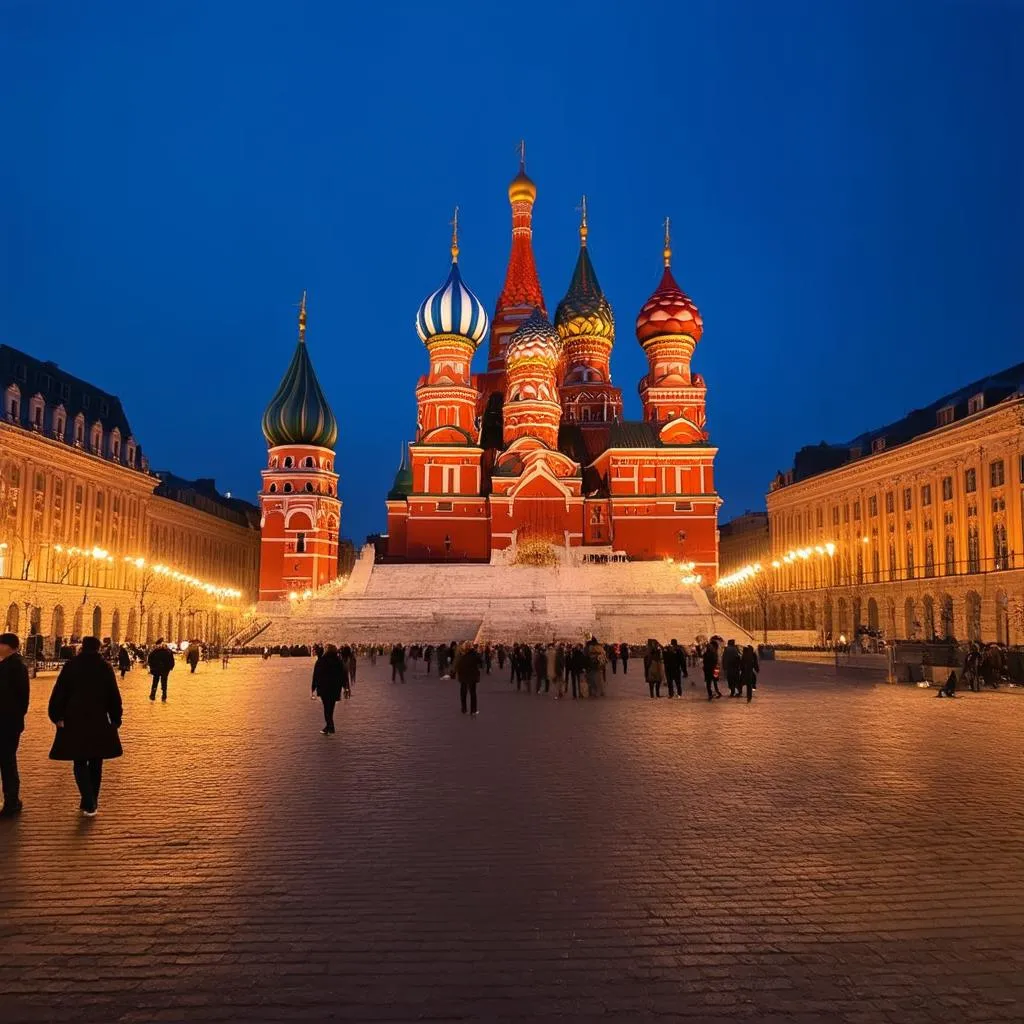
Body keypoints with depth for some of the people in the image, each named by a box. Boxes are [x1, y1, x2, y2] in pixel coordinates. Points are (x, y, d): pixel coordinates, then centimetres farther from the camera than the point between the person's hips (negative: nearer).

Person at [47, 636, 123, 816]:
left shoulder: (71, 666, -2)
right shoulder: (105, 667, -1)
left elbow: (59, 693, -4)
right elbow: (114, 696, 2)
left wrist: (57, 716, 2)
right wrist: (116, 719, 10)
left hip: (75, 721, -1)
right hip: (99, 722, 1)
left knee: (80, 763, 4)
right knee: (95, 763, 13)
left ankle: (89, 804, -10)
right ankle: (91, 803, 18)